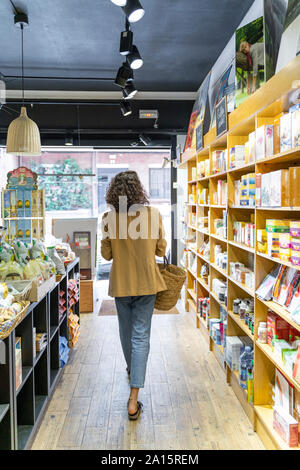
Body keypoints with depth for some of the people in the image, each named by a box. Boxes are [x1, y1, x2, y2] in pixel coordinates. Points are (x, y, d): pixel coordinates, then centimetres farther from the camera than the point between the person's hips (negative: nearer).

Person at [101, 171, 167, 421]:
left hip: (120, 283, 1)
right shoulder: (153, 214, -11)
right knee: (141, 336, 3)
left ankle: (132, 369, 49)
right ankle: (133, 399, 1)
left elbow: (106, 254, -3)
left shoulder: (109, 218, -10)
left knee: (126, 330, 23)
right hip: (146, 282, -1)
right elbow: (161, 250, -2)